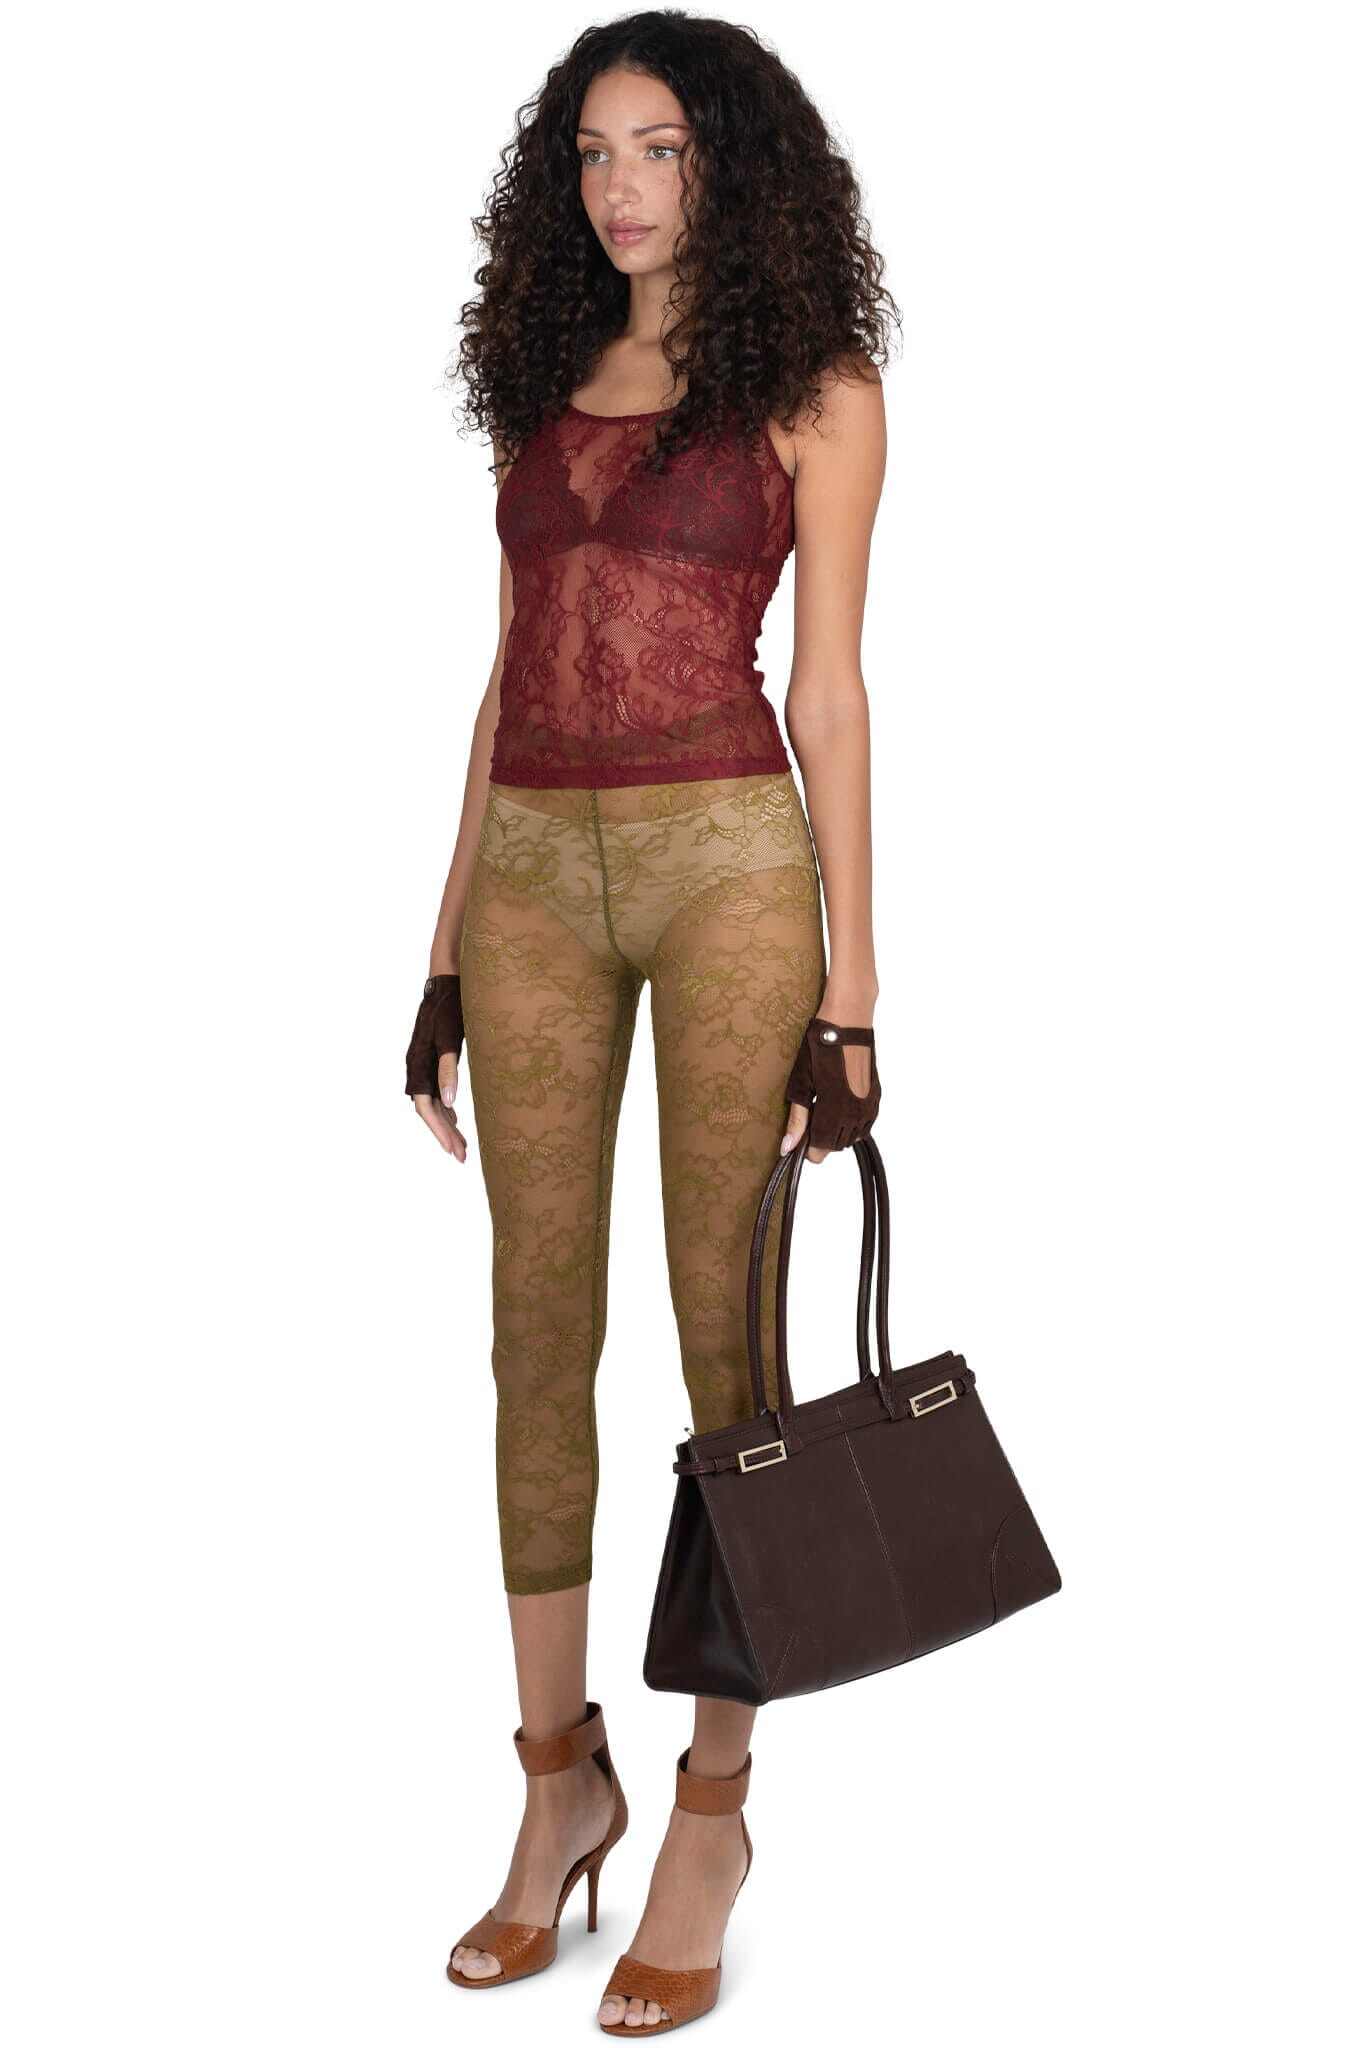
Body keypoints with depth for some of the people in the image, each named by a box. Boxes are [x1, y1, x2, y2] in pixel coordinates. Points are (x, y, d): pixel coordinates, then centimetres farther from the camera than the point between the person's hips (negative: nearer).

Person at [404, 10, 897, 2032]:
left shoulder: (814, 387, 3)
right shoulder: (545, 387, 16)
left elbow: (831, 688, -2)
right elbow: (510, 675, 16)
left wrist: (849, 981, -7)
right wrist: (448, 947, 12)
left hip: (726, 855, -5)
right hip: (535, 871, 5)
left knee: (723, 1333, 0)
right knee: (540, 1333, 5)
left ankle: (713, 1803, 12)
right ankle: (561, 1777, 18)